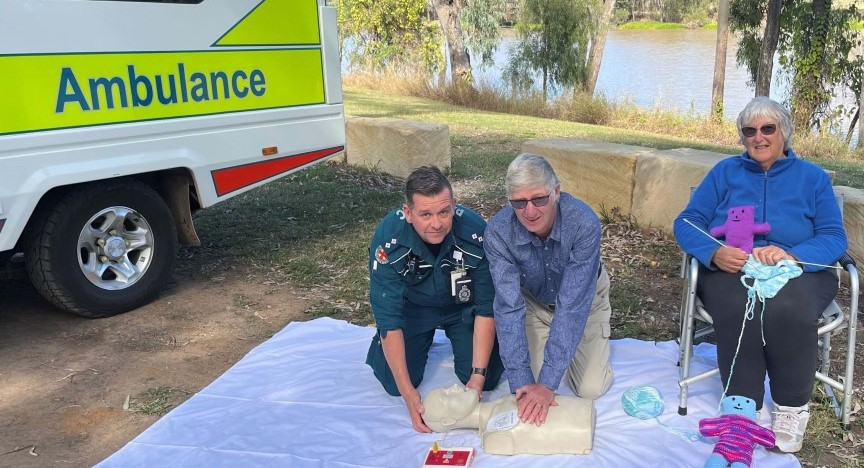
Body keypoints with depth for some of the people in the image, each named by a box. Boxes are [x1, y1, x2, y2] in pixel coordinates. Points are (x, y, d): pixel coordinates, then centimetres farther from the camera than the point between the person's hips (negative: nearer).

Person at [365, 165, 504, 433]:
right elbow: (388, 318, -30)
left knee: (487, 380, -10)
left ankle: (455, 338, 20)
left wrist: (479, 374, -27)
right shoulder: (388, 239, -33)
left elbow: (486, 308, -22)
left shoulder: (476, 232, -32)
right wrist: (408, 393, -33)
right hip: (414, 306, 0)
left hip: (463, 305, 1)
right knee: (394, 383, -10)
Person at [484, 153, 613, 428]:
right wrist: (521, 383, -37)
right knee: (529, 384, -7)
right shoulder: (498, 232, -31)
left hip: (584, 296, -1)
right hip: (534, 301, 1)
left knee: (591, 389, -8)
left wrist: (547, 383, -40)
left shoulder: (584, 223, -37)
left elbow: (572, 305, -38)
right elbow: (509, 307, -30)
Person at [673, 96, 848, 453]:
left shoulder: (813, 177, 14)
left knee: (787, 309, -35)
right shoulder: (725, 172, 14)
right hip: (730, 270, 0)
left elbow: (834, 238, 0)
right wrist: (715, 253, -20)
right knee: (739, 310, -35)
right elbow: (686, 223, 2)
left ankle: (792, 406, -14)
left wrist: (791, 255, -22)